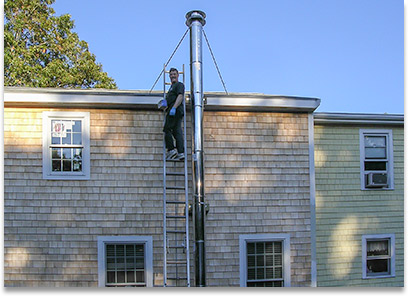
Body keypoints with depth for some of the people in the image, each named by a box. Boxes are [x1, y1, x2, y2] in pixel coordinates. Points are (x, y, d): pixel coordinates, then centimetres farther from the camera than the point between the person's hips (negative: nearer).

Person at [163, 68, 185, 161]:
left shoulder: (179, 85, 0)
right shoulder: (172, 87, 30)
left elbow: (180, 96, -16)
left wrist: (174, 108, -26)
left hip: (176, 110, -9)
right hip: (173, 111, 9)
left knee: (167, 129, -10)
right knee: (177, 131, 0)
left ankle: (171, 150, -11)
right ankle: (180, 153, -6)